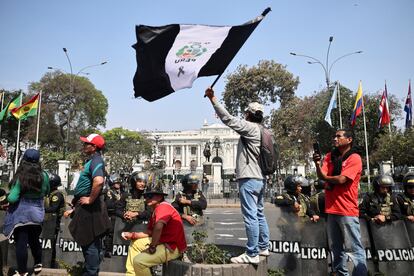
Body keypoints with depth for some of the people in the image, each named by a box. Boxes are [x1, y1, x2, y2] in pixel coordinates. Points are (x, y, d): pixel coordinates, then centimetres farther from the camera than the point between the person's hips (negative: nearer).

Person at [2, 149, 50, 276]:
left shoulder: (20, 177, -18)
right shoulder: (43, 176, -6)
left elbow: (12, 198, -17)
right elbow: (47, 191, 11)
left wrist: (8, 196, 3)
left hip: (21, 214, -4)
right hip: (37, 213, 4)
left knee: (21, 243, 6)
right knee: (34, 240, 22)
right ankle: (38, 264, 35)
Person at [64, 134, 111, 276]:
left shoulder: (96, 160, -17)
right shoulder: (91, 160, 16)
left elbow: (99, 181, -37)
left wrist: (91, 199, -25)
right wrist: (75, 208, 24)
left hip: (89, 208, -11)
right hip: (85, 208, 11)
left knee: (90, 243, -1)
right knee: (88, 242, 19)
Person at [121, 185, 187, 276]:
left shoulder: (163, 206, -19)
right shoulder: (155, 211, 12)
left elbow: (158, 227, -35)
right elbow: (148, 232, 16)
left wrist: (152, 246, -24)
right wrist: (132, 235, 6)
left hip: (172, 247, -11)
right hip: (162, 242, 11)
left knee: (138, 261, -21)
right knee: (134, 244, 21)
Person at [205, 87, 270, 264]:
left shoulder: (250, 127, -11)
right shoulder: (261, 131, 15)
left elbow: (228, 119, -18)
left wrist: (213, 99, -17)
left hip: (249, 179, -10)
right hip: (260, 178, 10)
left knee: (250, 216, -6)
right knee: (259, 214, 18)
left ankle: (252, 254, 0)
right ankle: (263, 247, 29)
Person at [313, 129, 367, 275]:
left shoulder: (354, 158, -7)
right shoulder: (330, 156, 11)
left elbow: (341, 179, -15)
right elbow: (321, 175, -2)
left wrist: (326, 178, 1)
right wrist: (317, 163, -21)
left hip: (347, 210, -6)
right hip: (331, 209, 7)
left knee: (354, 248, -2)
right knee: (337, 247, 16)